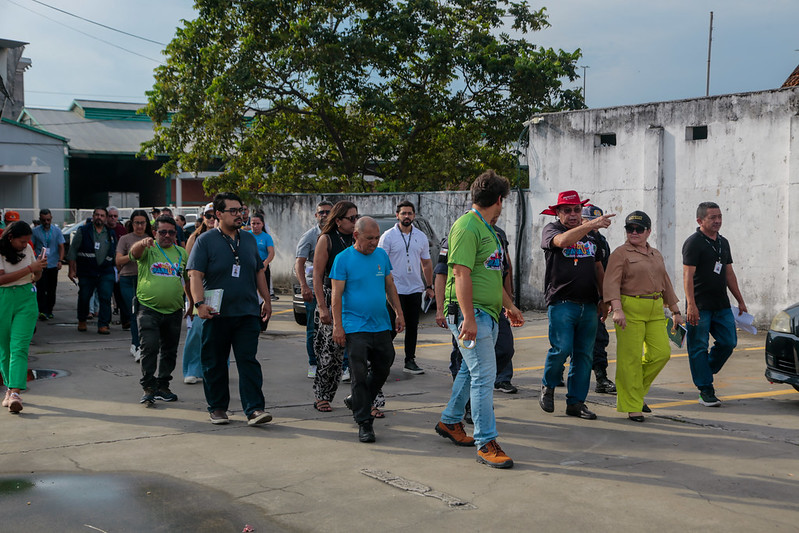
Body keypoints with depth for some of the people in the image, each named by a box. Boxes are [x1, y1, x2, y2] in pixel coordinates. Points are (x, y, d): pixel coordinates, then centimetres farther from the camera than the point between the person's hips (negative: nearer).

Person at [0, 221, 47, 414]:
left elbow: (35, 278, 16)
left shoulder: (27, 249, 7)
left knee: (19, 347, -10)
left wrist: (39, 270, -7)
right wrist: (30, 268, -20)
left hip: (26, 299, 2)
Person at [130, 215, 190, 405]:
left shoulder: (182, 253, 11)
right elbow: (134, 252, -24)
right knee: (150, 347, -13)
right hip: (148, 309, -4)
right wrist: (143, 243, -46)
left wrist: (192, 302, 21)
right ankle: (148, 388, -4)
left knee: (170, 350, 10)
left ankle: (163, 386, 23)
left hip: (174, 311, 4)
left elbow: (188, 280, 20)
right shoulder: (148, 249, -1)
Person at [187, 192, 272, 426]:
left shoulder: (249, 239, 14)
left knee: (248, 361, -4)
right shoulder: (205, 240, -2)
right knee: (215, 363, 7)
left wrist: (266, 300, 18)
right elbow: (195, 275, -8)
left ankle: (254, 409, -5)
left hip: (247, 313, 3)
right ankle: (217, 408, 20)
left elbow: (259, 273, 21)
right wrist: (200, 303, -20)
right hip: (216, 314, -3)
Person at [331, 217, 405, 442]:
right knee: (359, 374, -5)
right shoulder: (343, 259, -6)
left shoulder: (382, 255, 10)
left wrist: (399, 312, 13)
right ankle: (364, 423, 3)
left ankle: (357, 401, 34)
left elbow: (390, 286, 18)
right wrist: (337, 326, -12)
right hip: (355, 328, -6)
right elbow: (337, 294, -8)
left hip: (382, 325, 6)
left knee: (382, 369, 13)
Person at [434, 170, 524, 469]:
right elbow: (461, 274, -21)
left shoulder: (487, 229, 18)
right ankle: (486, 444, -5)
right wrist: (468, 318, -25)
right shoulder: (467, 227, -14)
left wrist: (509, 305, 29)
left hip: (488, 314, 10)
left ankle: (449, 422, 33)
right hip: (471, 313, -10)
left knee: (471, 369, 17)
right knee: (483, 375, -9)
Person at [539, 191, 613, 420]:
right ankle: (548, 387, 12)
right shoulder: (551, 229, 2)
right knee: (562, 348, -14)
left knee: (584, 354, 4)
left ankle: (576, 402, 12)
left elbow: (598, 268, 23)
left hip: (588, 305, 5)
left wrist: (604, 299, 19)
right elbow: (562, 240, -24)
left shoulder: (590, 234, 18)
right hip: (561, 303, -5)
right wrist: (592, 224, -28)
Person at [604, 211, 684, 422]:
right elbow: (611, 283, -13)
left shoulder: (656, 255, 17)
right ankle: (632, 406, 5)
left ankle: (637, 390, 21)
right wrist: (617, 309, -26)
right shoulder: (620, 253, -3)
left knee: (661, 353, -2)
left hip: (655, 311, 6)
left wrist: (676, 311, 21)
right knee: (631, 358, -4)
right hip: (629, 310, -6)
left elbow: (665, 284, 24)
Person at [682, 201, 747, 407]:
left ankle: (704, 372, 25)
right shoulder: (694, 242, -9)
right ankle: (706, 391, 5)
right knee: (699, 348, -1)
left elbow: (729, 274, 22)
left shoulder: (723, 242, 15)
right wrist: (691, 305, -23)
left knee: (728, 342, 4)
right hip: (700, 306, -7)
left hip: (722, 305, 7)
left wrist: (740, 300, 20)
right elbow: (688, 275, -16)